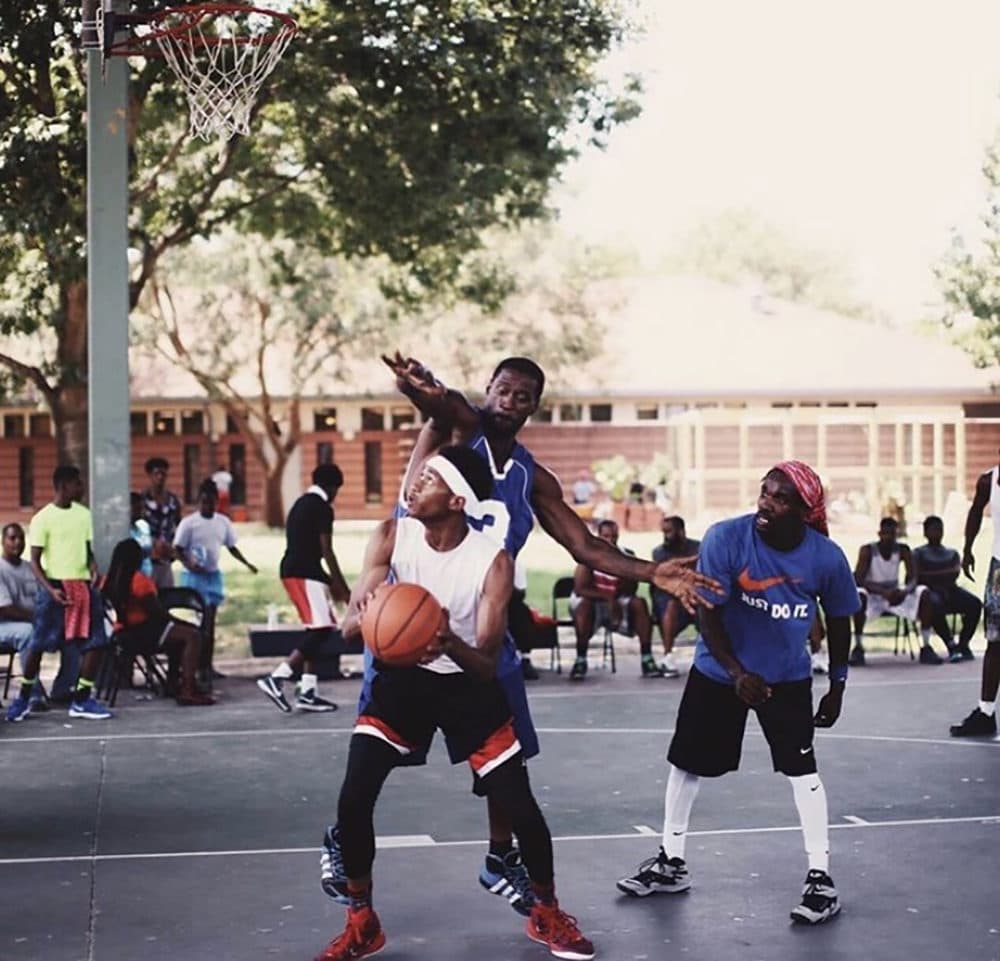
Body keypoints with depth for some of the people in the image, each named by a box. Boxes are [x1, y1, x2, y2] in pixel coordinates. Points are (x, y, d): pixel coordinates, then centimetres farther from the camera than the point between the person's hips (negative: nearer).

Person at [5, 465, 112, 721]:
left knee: (96, 642, -2)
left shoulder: (84, 514, 11)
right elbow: (35, 560, -7)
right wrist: (50, 590, -19)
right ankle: (24, 698, 17)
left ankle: (81, 700, 8)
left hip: (83, 586, 5)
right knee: (38, 644, 0)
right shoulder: (43, 518, -6)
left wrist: (94, 569, -2)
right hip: (55, 586, -5)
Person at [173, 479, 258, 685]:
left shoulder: (223, 522, 5)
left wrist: (246, 563, 4)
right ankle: (202, 667, -7)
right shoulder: (189, 523, -9)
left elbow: (231, 547, 14)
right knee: (200, 621, -9)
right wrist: (189, 564, -25)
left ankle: (207, 665, 15)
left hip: (214, 575, 5)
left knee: (210, 620, 8)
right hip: (194, 576, -5)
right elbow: (178, 549, -9)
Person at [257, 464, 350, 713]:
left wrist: (330, 582, 26)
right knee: (322, 628, -12)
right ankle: (275, 678, -18)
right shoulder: (322, 507, -9)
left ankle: (307, 692, 10)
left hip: (292, 569, 10)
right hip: (304, 572, -10)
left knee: (315, 631, 12)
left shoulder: (301, 504, 20)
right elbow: (326, 551, -12)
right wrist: (342, 588, -8)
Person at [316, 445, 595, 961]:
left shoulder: (493, 562, -22)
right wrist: (366, 618, -42)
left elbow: (488, 664, -22)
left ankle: (547, 915, 23)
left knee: (521, 805, -3)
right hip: (403, 677, 2)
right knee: (352, 800, -12)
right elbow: (350, 621, -17)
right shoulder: (391, 536, -15)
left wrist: (451, 643, -45)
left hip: (468, 684, -1)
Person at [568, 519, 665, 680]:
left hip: (617, 604, 4)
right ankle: (580, 660, -29)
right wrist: (608, 597, -32)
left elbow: (629, 590, -6)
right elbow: (580, 589, -23)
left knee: (639, 603, -21)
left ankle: (647, 660, -21)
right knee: (585, 604, -36)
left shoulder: (626, 556, -4)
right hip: (591, 601, -4)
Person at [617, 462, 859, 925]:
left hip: (788, 676, 0)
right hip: (719, 670, 1)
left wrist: (837, 685, 3)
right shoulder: (726, 538, -24)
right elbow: (709, 615, -20)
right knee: (686, 760, 8)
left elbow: (839, 621, 0)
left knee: (801, 766, -11)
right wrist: (737, 673, -31)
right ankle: (670, 862, 28)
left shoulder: (827, 558, -18)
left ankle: (820, 878, 1)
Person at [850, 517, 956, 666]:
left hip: (896, 594, 3)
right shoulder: (867, 551, -14)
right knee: (859, 595, -37)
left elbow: (912, 579, -11)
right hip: (873, 596, -3)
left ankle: (926, 647, -16)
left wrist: (905, 591, -35)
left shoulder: (903, 550, -5)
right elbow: (858, 579, -24)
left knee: (923, 593, -20)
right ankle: (858, 648, -27)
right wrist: (883, 592, -39)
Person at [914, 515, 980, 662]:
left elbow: (955, 573, 6)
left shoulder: (952, 553, 26)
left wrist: (931, 575, -2)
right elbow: (918, 576, 0)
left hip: (950, 591, 4)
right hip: (930, 591, -4)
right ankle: (952, 646, -40)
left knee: (974, 603, -28)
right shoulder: (919, 553, 16)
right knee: (936, 607, -40)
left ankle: (963, 644, -28)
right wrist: (944, 574, -3)